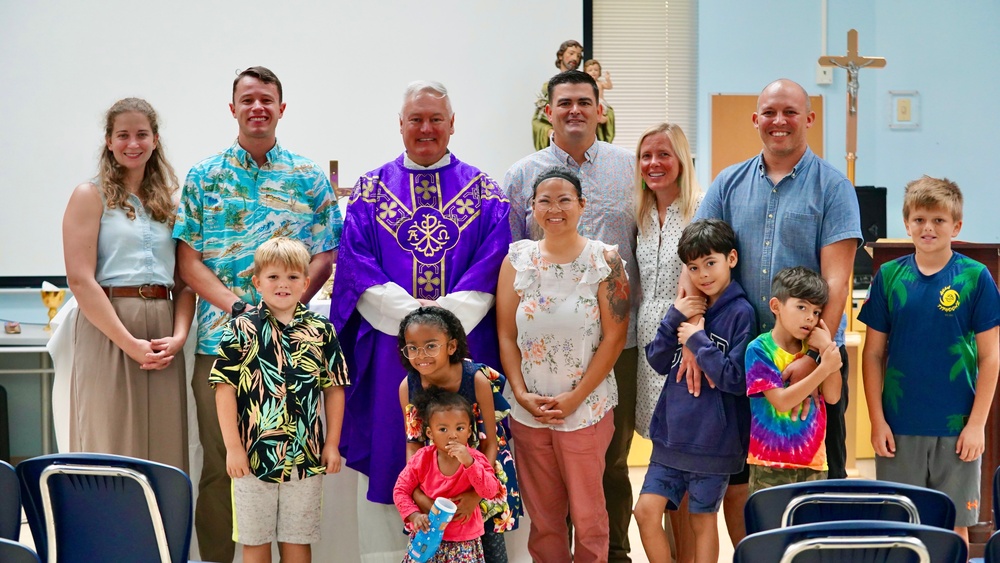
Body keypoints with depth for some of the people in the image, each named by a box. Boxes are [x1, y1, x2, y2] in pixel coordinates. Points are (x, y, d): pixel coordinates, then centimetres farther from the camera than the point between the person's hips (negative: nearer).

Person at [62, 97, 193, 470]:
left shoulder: (168, 201, 16)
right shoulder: (91, 196, 1)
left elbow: (183, 282, 12)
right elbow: (80, 280, -9)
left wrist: (178, 336, -5)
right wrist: (130, 343, -14)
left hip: (162, 331, 5)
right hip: (107, 330, -4)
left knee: (164, 449, 5)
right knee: (111, 449, -2)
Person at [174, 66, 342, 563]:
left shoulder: (309, 178, 9)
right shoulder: (203, 177, 8)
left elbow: (324, 257, 5)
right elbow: (188, 260, 3)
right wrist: (237, 307, -11)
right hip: (220, 335, 0)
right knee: (220, 460, 4)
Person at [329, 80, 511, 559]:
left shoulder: (483, 191, 9)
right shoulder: (371, 189, 10)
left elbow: (493, 267, -1)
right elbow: (356, 267, 0)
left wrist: (445, 314, -14)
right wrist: (411, 314, -13)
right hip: (388, 347, 0)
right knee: (388, 455, 1)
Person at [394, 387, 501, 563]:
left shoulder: (475, 459, -11)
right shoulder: (422, 458, -9)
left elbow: (490, 492, -23)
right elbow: (400, 490, -2)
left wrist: (468, 462, -32)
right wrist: (414, 515, -18)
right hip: (426, 534, 1)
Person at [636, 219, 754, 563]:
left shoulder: (741, 312, -11)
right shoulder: (689, 307, 5)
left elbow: (736, 380, -16)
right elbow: (658, 362, 4)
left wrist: (697, 340, -15)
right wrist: (674, 318, -9)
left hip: (714, 441, -5)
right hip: (671, 434, 5)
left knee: (703, 521, 10)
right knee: (646, 511, 1)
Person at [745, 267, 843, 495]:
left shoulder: (814, 348, 6)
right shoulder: (759, 349, -8)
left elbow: (832, 396, -2)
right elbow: (781, 401, -17)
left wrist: (828, 348, -11)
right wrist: (824, 368, -20)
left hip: (812, 461, 4)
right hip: (770, 462, -4)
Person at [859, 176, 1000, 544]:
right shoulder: (889, 276, 2)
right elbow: (873, 353, 4)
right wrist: (877, 420, 0)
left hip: (956, 428, -1)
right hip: (899, 427, 1)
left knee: (954, 526, 8)